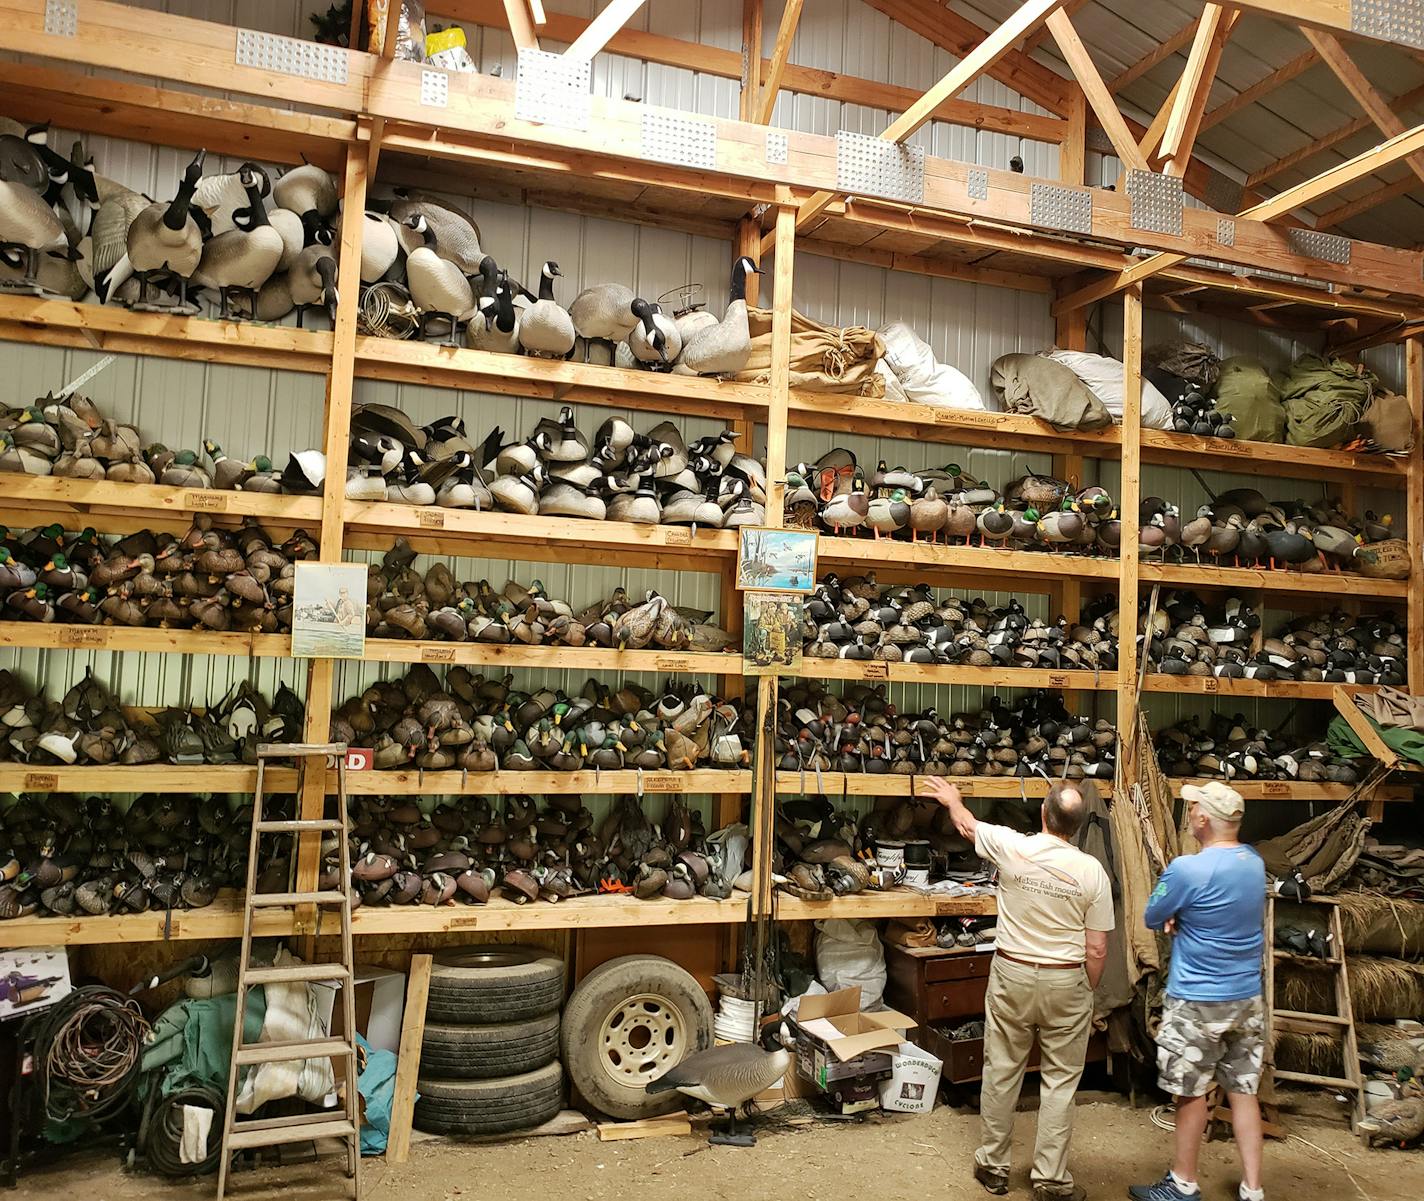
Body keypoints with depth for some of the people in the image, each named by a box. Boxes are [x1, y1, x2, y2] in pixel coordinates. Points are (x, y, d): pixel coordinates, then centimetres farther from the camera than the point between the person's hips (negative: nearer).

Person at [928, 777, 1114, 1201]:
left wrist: (952, 798, 32)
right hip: (1066, 983, -1)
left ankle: (992, 1165, 26)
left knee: (1001, 1071, 13)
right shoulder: (1092, 871, -10)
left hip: (1012, 976, 1)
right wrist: (1087, 993, 10)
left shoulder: (1011, 847, -11)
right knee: (1059, 1082, 10)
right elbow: (1096, 950, -6)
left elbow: (967, 826, 11)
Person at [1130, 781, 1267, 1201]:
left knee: (1191, 1092, 8)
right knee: (1243, 1090, 13)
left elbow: (1151, 918, -9)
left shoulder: (1188, 869, -23)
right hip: (1248, 998, 6)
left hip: (1198, 1001, -6)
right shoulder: (1255, 863, 1)